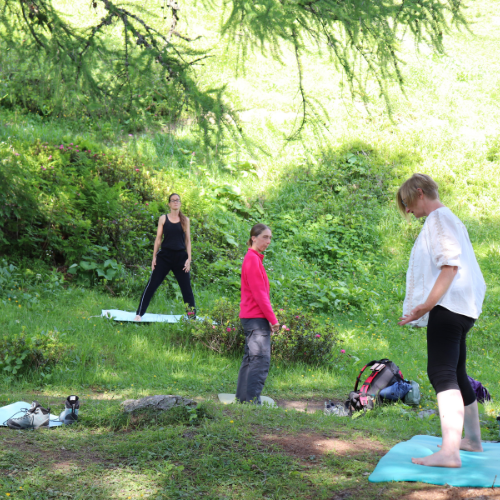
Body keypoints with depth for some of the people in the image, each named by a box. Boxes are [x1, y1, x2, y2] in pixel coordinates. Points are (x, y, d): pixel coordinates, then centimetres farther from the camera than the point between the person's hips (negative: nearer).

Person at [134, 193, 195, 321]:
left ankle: (192, 314, 14)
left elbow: (188, 240, 7)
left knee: (186, 286, 3)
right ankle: (139, 313, -1)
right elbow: (158, 239, 7)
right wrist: (154, 257, 1)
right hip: (165, 256, -1)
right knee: (152, 284, -5)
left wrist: (189, 259, -1)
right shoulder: (163, 219, 5)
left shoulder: (185, 220, 7)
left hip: (180, 256, 1)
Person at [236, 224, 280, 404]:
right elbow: (259, 293, -17)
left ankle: (242, 399, 18)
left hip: (251, 318, 10)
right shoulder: (252, 259, -13)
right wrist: (272, 319, -15)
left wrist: (269, 318, 17)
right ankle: (253, 401, -14)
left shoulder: (254, 258, 18)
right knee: (261, 360, -12)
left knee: (251, 359, 13)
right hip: (257, 318, -10)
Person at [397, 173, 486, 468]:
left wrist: (427, 303, -24)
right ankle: (473, 440, 31)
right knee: (456, 374, 20)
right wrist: (428, 305, 23)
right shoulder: (449, 219, 24)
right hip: (459, 308, 11)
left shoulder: (439, 218, -8)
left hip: (448, 306, -11)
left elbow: (450, 264, -19)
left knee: (442, 372, -21)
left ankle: (450, 452, -32)